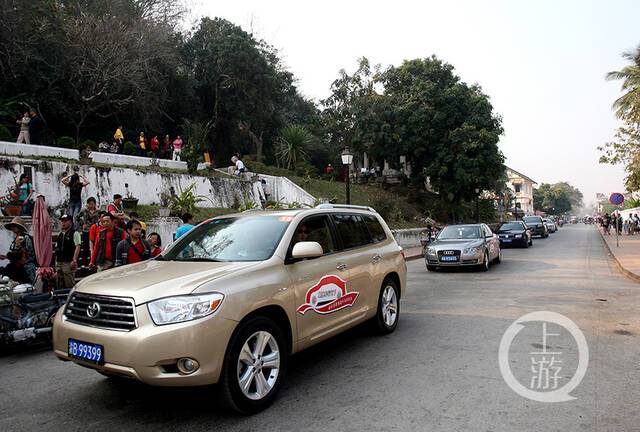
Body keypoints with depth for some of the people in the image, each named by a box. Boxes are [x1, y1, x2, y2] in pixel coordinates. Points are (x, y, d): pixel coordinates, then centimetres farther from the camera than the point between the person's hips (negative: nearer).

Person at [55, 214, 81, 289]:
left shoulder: (75, 233, -3)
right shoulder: (60, 234, 20)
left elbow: (77, 247, -13)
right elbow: (57, 248, 24)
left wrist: (74, 260, -22)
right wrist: (56, 262, 17)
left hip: (69, 263, -8)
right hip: (59, 262, 8)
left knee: (70, 284, -9)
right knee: (60, 285, 11)